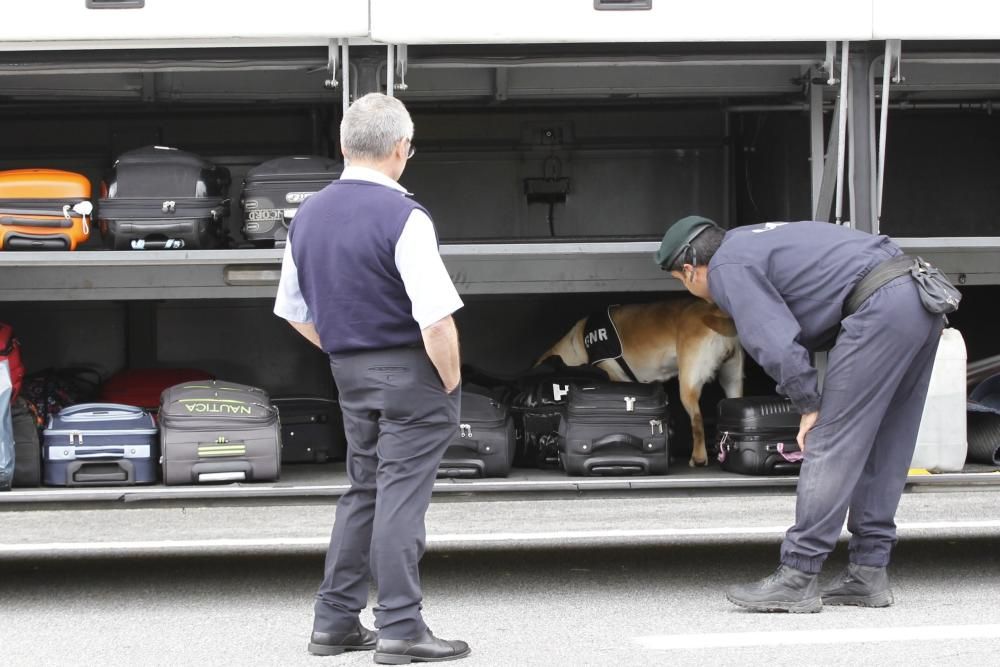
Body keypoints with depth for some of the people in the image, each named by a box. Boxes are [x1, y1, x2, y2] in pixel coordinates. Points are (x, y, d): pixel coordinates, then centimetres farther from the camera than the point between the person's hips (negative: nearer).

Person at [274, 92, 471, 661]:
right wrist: (451, 381, -9)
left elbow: (294, 311, 14)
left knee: (364, 492, 17)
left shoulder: (309, 214, 6)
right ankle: (401, 629, -1)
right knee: (401, 496, -4)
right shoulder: (403, 217, -17)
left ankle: (336, 621, 18)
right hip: (409, 375, -7)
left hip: (350, 375, 7)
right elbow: (435, 317, -22)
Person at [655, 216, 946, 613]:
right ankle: (868, 574, 17)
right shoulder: (755, 240, 28)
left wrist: (808, 406, -3)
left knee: (830, 445, -7)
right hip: (921, 299, 10)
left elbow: (777, 342, -11)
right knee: (882, 449, 13)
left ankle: (797, 579, -6)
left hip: (880, 308, -10)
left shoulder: (728, 267, -1)